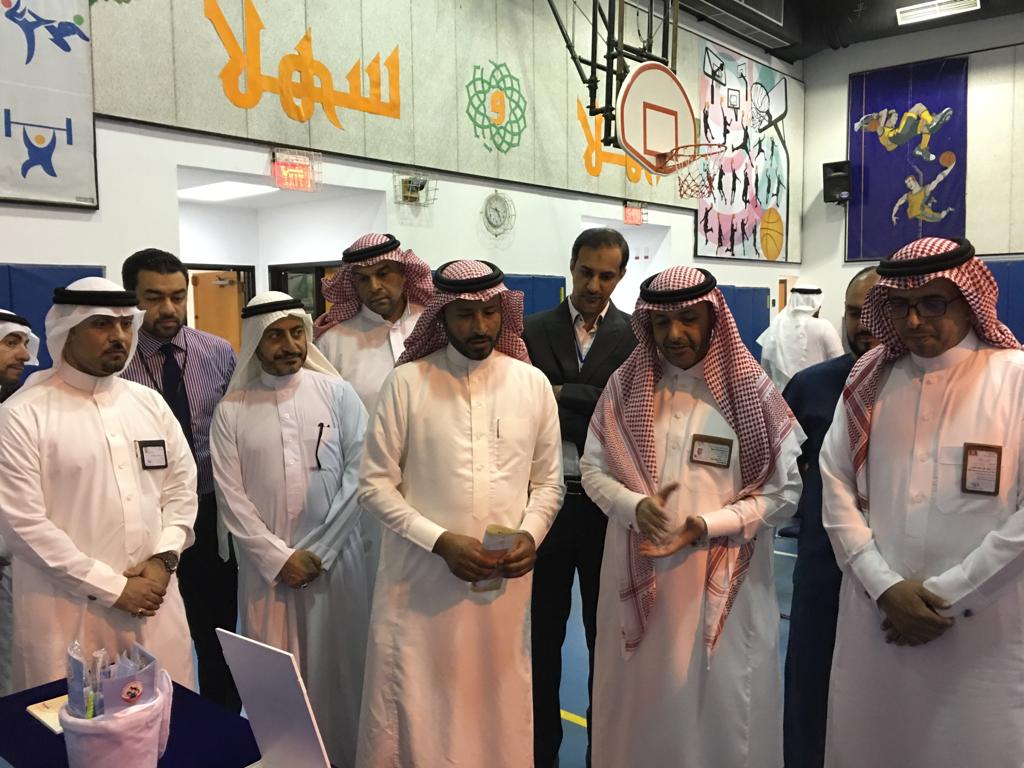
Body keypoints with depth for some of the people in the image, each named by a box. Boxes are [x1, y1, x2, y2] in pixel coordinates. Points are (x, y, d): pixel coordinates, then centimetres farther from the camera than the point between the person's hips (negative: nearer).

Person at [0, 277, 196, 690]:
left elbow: (182, 484, 10)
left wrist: (163, 558, -5)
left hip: (154, 598, 4)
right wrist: (112, 587, -12)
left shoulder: (150, 402, 7)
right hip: (68, 611, -4)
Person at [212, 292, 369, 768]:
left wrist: (319, 552, -8)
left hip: (335, 560, -1)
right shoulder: (231, 410, 2)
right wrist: (278, 557, -8)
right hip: (265, 564, 1)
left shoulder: (337, 394, -1)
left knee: (335, 669, 7)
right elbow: (230, 495, -1)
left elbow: (358, 474, -5)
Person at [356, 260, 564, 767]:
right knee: (414, 713, 7)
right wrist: (440, 541, -14)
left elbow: (548, 483, 9)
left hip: (504, 583, 2)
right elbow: (375, 484, -5)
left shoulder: (533, 384, 3)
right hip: (422, 579, -2)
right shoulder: (407, 382, -5)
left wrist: (530, 535, -9)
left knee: (498, 709, 13)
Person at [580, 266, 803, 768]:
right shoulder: (626, 386, 1)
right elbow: (593, 469, 5)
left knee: (721, 701, 10)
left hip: (725, 579, -2)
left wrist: (704, 526, -16)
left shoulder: (751, 391, -5)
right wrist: (634, 506, -15)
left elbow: (783, 491, -4)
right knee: (640, 699, 14)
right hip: (639, 573, 2)